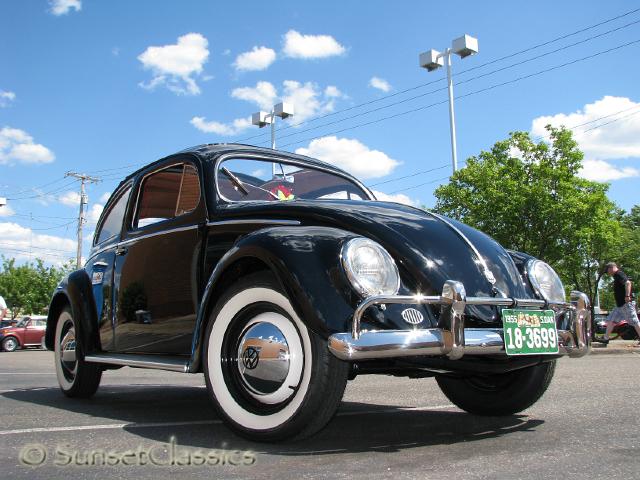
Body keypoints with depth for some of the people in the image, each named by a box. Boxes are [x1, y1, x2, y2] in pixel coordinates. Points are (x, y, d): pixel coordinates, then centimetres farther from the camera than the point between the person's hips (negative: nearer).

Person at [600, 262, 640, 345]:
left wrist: (627, 296, -31)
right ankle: (606, 338, 13)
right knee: (610, 320, 11)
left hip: (626, 304, -11)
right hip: (620, 304, 11)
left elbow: (628, 283, -27)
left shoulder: (619, 274, -12)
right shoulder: (617, 276, 18)